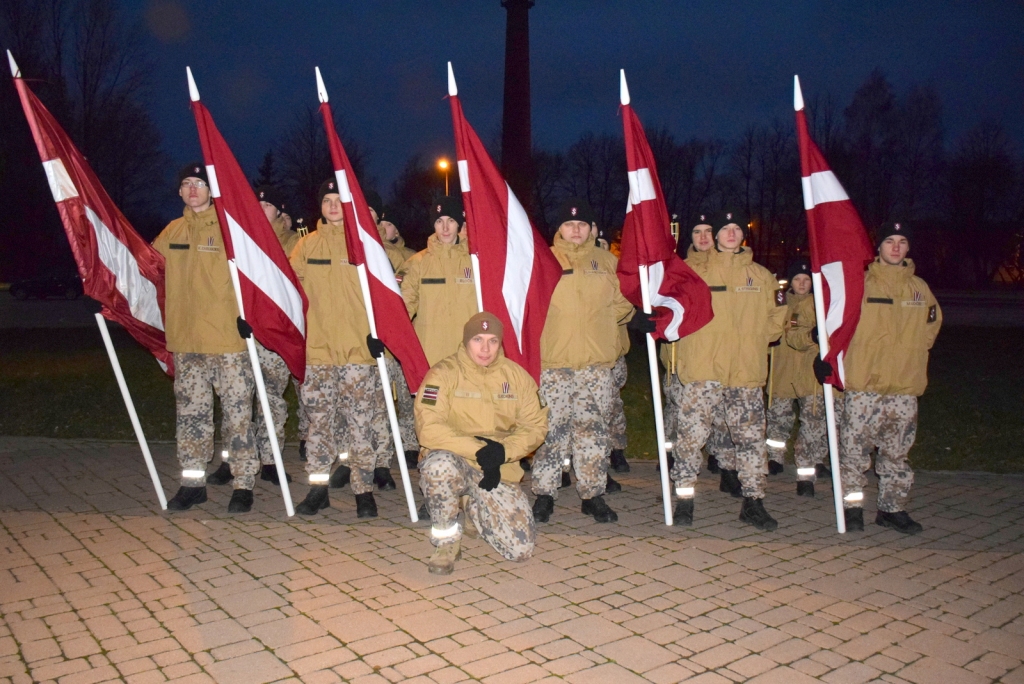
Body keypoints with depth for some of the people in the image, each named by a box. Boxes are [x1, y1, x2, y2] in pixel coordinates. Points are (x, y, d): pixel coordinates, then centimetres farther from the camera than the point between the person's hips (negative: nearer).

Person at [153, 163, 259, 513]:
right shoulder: (172, 231, 12)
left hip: (229, 338, -5)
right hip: (185, 338, 6)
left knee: (237, 414, -2)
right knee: (190, 414, 11)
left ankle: (244, 484, 7)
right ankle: (193, 481, 22)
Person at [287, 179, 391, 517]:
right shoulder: (307, 244, 10)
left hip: (359, 349, -3)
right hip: (318, 348, 3)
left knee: (361, 423, 0)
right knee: (319, 420, 9)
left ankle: (364, 489, 11)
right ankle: (318, 487, 19)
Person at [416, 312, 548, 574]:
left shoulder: (517, 376, 3)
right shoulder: (444, 373, -9)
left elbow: (535, 426, 3)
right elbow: (428, 429, -20)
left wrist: (503, 451, -15)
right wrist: (478, 450, -25)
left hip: (498, 471, 3)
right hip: (454, 462, -3)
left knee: (522, 549, -9)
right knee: (440, 464, -40)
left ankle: (475, 511, 24)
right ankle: (447, 541, -12)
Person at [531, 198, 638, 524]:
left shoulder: (607, 262, 13)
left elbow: (621, 302, 18)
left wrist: (633, 315, -1)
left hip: (597, 362, 2)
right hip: (553, 361, -2)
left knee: (593, 428, 5)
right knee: (552, 428, -2)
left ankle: (593, 494, 16)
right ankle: (544, 493, 10)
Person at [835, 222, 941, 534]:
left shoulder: (920, 288, 11)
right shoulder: (860, 283, -1)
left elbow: (932, 324, 24)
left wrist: (907, 353, 14)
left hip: (904, 387, 4)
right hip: (863, 383, -3)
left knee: (897, 452, 11)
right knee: (854, 448, -2)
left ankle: (892, 508, 21)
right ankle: (852, 505, 9)